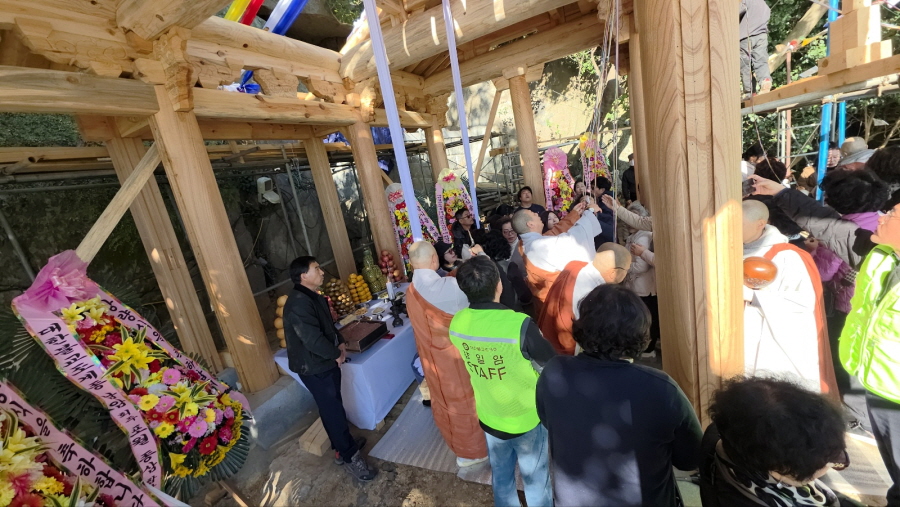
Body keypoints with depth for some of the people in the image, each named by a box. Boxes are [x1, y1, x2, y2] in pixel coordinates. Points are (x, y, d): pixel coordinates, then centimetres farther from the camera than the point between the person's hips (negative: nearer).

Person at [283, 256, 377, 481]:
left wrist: (340, 343, 3)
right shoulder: (298, 303, -25)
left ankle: (343, 446, 37)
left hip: (325, 362, 10)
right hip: (313, 367, -10)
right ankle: (350, 457, 15)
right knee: (333, 410, 1)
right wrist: (336, 354, -16)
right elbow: (312, 338, -29)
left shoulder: (315, 297, 9)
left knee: (333, 406, 20)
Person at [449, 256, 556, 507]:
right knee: (535, 478, 25)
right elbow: (551, 363, -17)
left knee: (500, 475, 29)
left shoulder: (456, 324, -18)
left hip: (489, 416, 4)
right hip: (526, 417, -3)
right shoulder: (519, 324, -34)